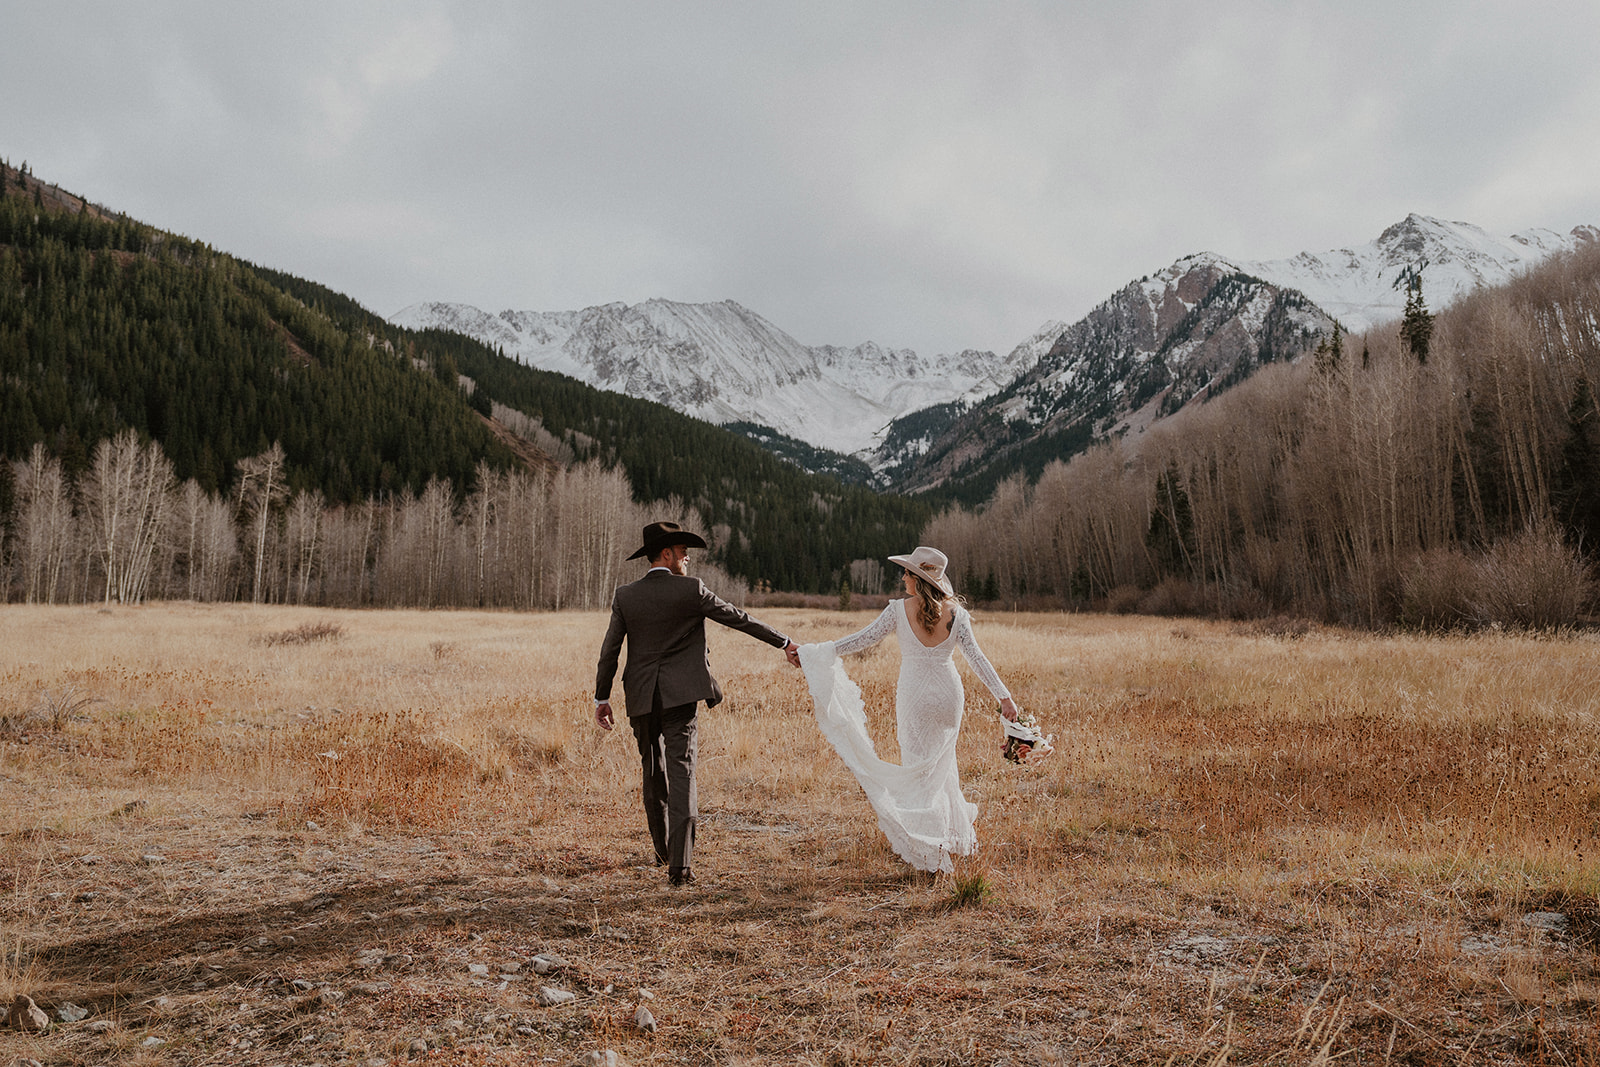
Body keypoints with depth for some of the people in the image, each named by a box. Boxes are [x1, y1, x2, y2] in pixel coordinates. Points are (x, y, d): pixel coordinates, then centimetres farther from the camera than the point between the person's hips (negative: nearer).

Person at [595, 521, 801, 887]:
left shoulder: (624, 596, 2)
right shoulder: (691, 590, -6)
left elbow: (610, 650, 4)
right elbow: (739, 619, 0)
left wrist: (602, 698, 13)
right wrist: (784, 642, 9)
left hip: (641, 698, 3)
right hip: (680, 696, -3)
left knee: (653, 772, 18)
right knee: (681, 771, -5)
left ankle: (663, 851, 32)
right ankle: (680, 863, -13)